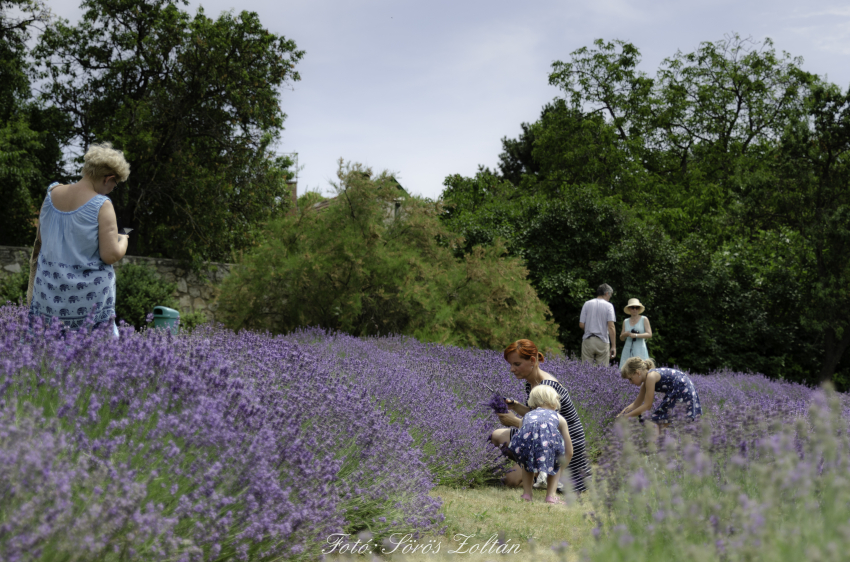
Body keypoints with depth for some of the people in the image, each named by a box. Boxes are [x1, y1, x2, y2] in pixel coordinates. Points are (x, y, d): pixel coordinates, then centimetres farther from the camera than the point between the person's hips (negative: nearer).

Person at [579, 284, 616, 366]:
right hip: (602, 342, -2)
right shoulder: (608, 306, -3)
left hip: (587, 340, 2)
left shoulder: (587, 304, 4)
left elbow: (581, 325, 3)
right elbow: (611, 327, -10)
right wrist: (613, 346, -8)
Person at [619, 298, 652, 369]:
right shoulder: (625, 321, 14)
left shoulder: (644, 319, 5)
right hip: (628, 350, 3)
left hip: (640, 350, -3)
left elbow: (649, 334, -5)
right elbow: (621, 338, 18)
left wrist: (636, 335, -15)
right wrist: (625, 334, -5)